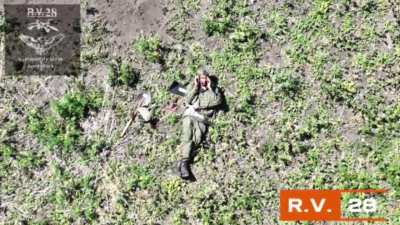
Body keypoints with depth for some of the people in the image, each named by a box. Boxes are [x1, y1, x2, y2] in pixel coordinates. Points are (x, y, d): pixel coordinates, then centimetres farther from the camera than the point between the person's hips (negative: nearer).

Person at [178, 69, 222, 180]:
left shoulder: (214, 88, 20)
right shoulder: (192, 86, 20)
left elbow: (218, 101, 1)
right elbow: (187, 100, 5)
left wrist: (209, 88, 1)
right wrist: (195, 87, 1)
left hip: (203, 118, 0)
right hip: (190, 114, 0)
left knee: (197, 137, -25)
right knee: (187, 136, -23)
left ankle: (183, 161, -28)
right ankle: (184, 162, -33)